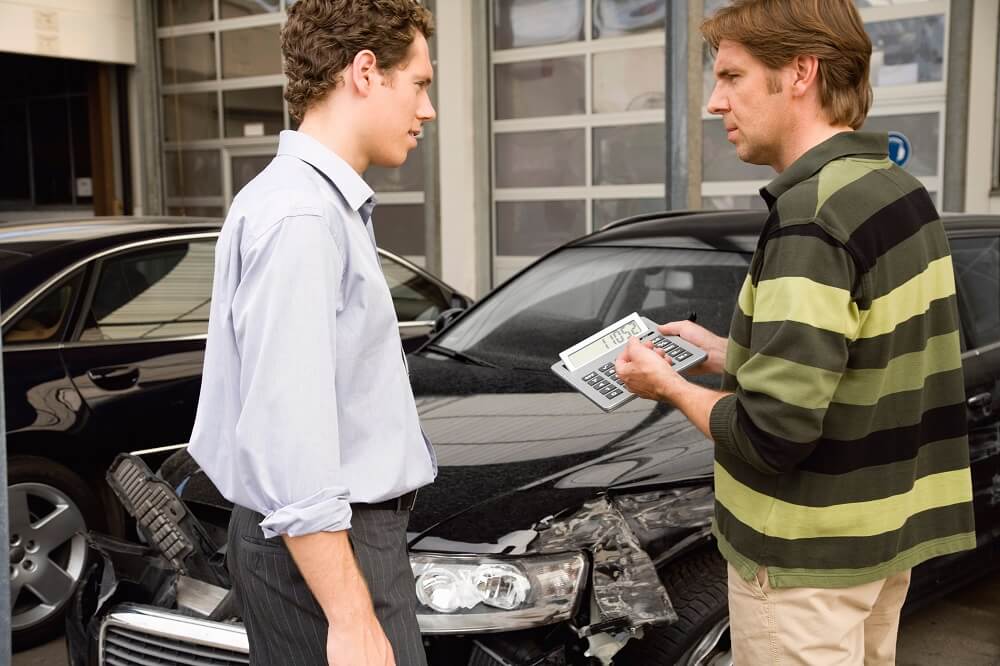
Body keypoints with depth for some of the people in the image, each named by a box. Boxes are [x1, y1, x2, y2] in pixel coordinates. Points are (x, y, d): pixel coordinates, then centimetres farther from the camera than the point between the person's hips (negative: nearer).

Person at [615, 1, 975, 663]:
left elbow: (772, 434, -27)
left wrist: (670, 385, -10)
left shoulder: (811, 214, -24)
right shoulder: (897, 188, 5)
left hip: (807, 560, -9)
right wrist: (727, 354, 10)